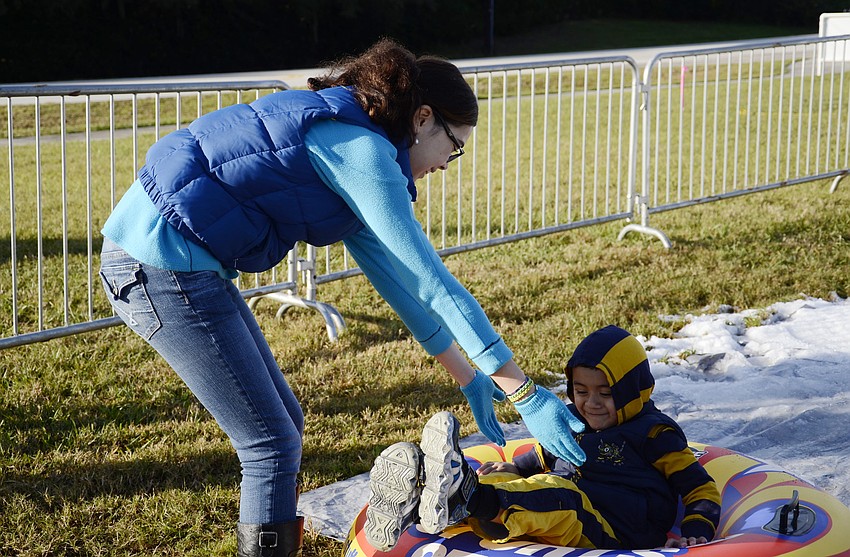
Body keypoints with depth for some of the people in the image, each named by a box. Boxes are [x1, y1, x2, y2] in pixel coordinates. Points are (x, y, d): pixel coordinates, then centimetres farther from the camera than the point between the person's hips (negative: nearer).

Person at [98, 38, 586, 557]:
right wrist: (527, 395, -13)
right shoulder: (362, 150, -13)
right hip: (162, 265, -10)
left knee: (284, 424, 16)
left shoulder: (337, 136, 17)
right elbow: (430, 279, -16)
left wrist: (469, 377, 23)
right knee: (273, 445, -3)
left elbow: (395, 273, 21)